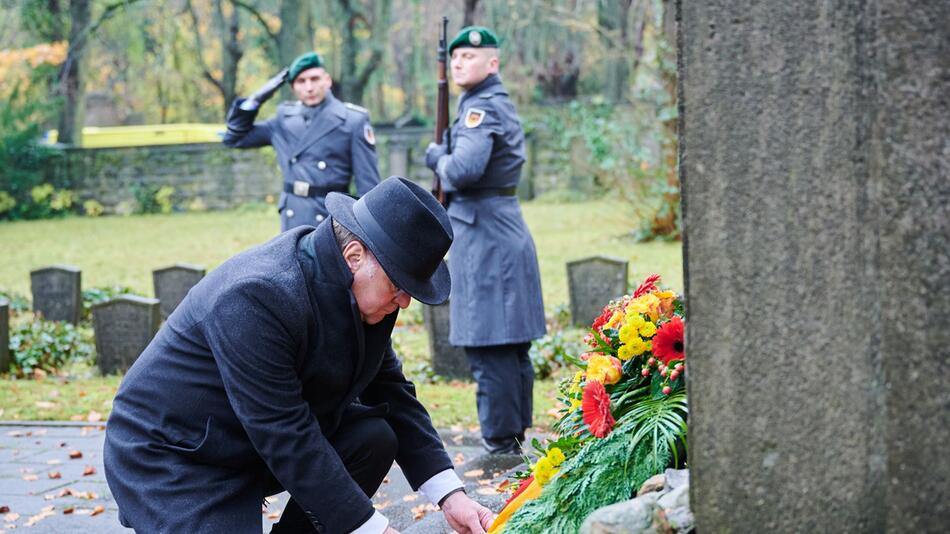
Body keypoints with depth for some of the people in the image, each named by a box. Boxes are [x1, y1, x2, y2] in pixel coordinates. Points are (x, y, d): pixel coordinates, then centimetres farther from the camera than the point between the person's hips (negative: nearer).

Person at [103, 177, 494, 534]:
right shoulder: (255, 298, -32)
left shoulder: (363, 285, -6)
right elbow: (285, 438, -31)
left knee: (373, 438, -9)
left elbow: (390, 391, 3)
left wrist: (449, 495, -5)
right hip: (168, 457, -9)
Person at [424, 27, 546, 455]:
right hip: (508, 231, 10)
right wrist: (441, 157, 12)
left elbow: (465, 169, -27)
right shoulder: (500, 105, 17)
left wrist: (437, 156, -8)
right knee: (511, 343, 14)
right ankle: (515, 430, 22)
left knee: (487, 344, -8)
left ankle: (501, 439, -5)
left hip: (484, 235, -10)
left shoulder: (481, 109, -14)